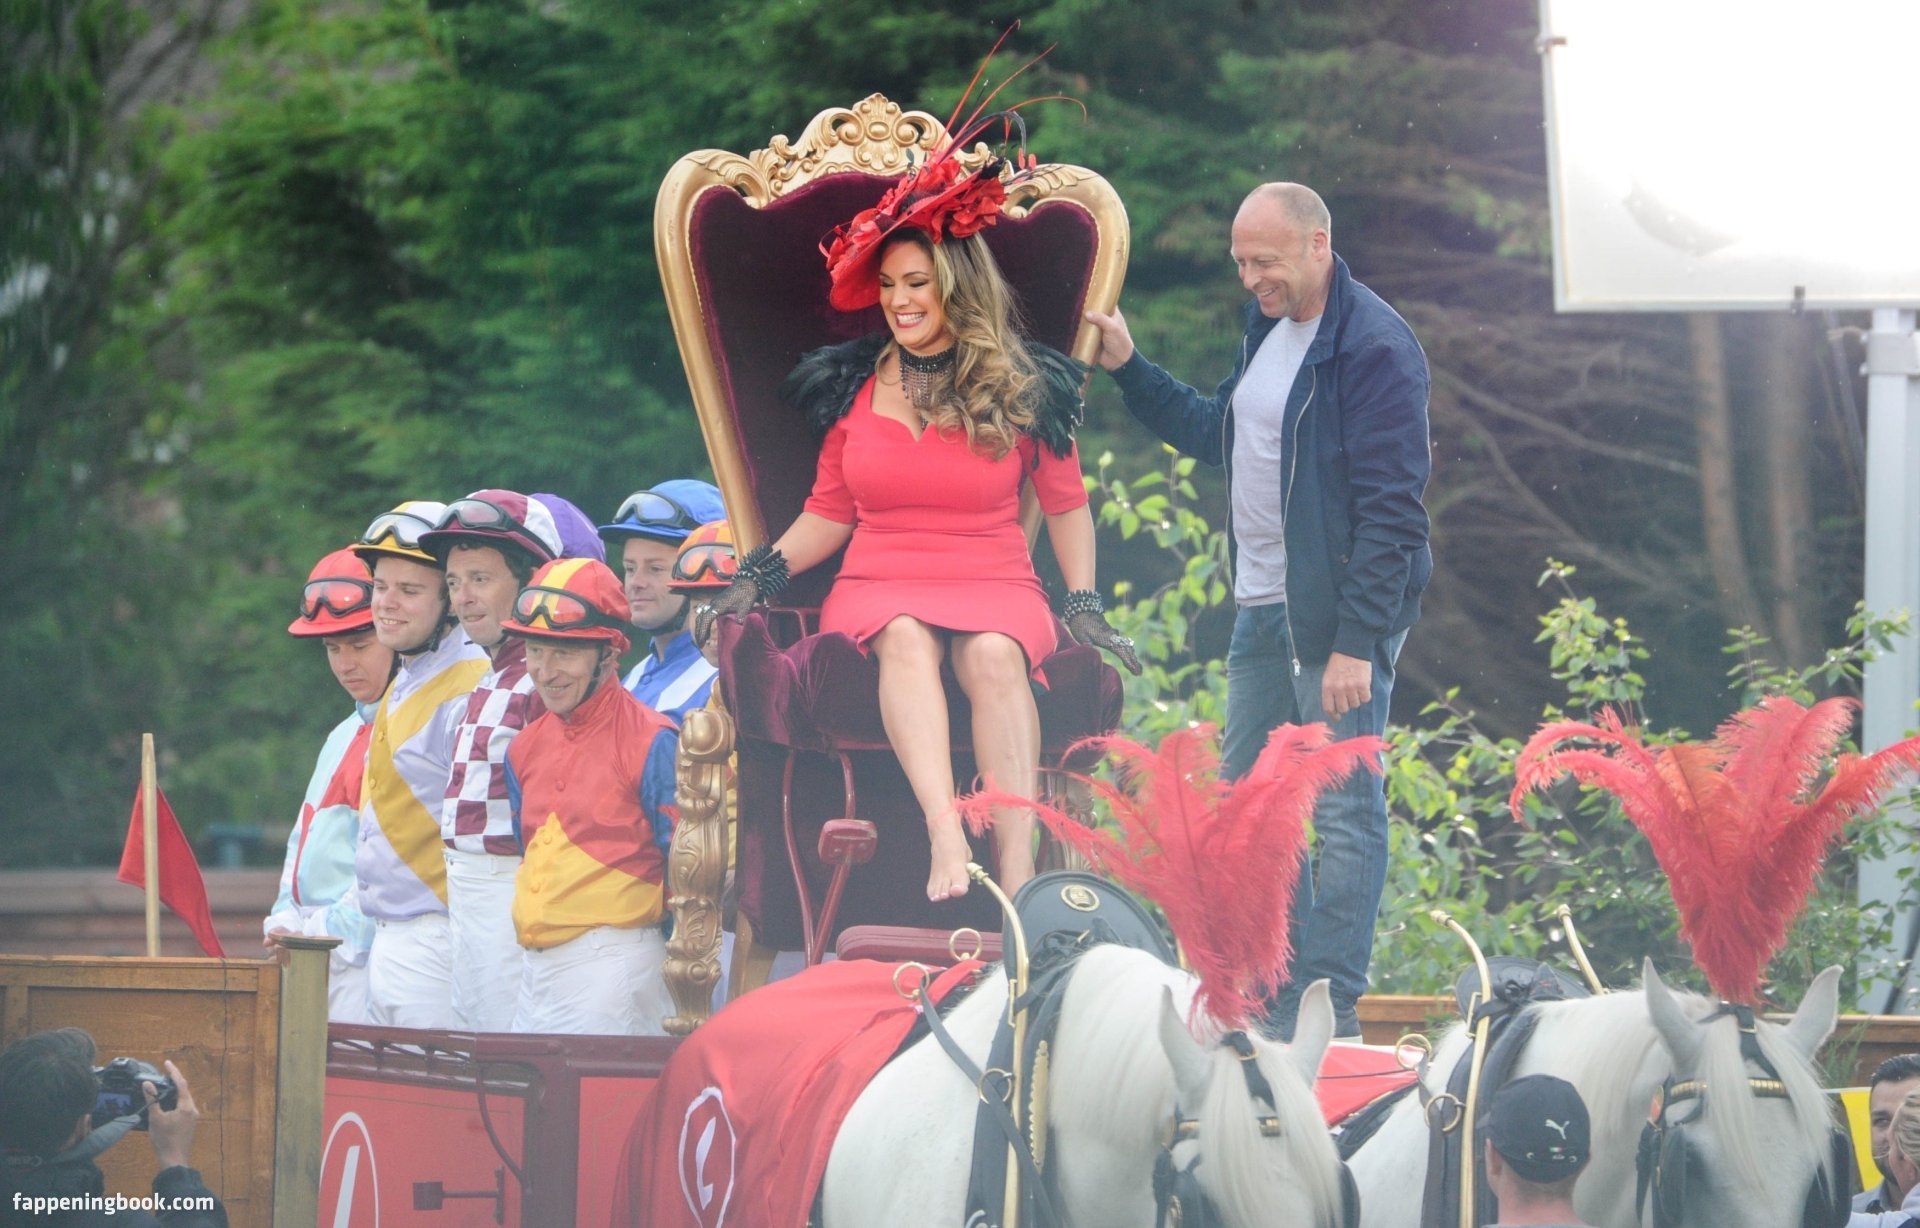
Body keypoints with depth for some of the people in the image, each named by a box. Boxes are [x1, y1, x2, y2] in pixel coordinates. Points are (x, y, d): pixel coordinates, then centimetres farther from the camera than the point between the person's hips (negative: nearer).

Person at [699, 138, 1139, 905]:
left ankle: (1018, 872, -48)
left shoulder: (1023, 388, 6)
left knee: (994, 654, -38)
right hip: (879, 586, 1)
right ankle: (946, 836, -56)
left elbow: (1066, 503, 15)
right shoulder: (855, 384, 11)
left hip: (995, 586, -1)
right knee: (907, 639, -37)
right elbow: (830, 511, 17)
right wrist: (758, 577, 3)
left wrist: (1084, 606, 4)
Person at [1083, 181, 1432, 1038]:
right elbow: (1219, 435, 28)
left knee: (1343, 811, -3)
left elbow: (1391, 508, -19)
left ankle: (1330, 1013, 0)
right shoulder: (1268, 327, 12)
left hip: (1339, 619, -9)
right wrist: (1129, 371, 20)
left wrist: (1357, 642, -21)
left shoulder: (1374, 348, -16)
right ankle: (1273, 1000, 19)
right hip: (1262, 612, 9)